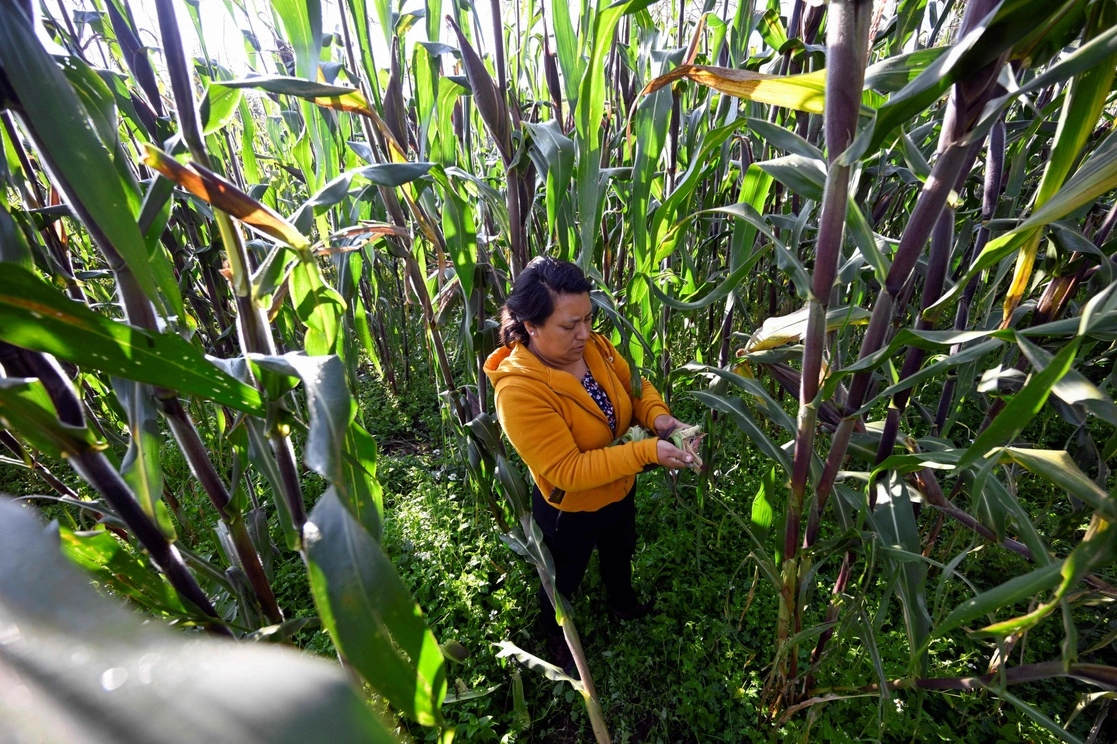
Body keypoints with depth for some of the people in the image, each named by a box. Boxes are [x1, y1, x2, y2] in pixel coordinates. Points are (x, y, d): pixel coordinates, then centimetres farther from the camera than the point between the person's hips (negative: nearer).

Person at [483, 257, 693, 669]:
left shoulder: (594, 345, -18)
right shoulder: (518, 391, -37)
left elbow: (634, 385, -3)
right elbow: (567, 471, -35)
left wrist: (657, 416, -23)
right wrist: (647, 452, -39)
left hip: (620, 491, 6)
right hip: (569, 512, -5)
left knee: (620, 555, 35)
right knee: (564, 579, 27)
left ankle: (622, 603, 70)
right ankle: (556, 634, 62)